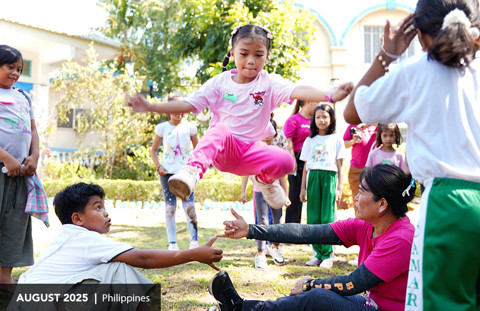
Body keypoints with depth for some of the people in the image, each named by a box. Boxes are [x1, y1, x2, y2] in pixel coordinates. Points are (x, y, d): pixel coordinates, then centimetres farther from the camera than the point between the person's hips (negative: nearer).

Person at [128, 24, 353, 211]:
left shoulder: (270, 83, -3)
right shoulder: (219, 83, 0)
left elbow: (297, 91, -21)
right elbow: (188, 104, -4)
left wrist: (329, 96, -41)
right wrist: (149, 107, -15)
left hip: (250, 151, 2)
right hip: (221, 148, -1)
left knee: (285, 161, -26)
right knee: (220, 129, -35)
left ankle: (264, 180, 9)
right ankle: (193, 170, -53)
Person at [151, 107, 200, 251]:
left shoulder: (190, 127, 7)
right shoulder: (162, 128, 6)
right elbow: (153, 150, 11)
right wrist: (158, 166, -5)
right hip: (167, 172, 0)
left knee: (189, 207, -9)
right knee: (170, 207, 0)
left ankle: (194, 241, -6)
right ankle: (172, 243, 6)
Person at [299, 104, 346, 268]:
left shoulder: (336, 140, 7)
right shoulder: (310, 140, 14)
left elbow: (340, 167, 5)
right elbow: (306, 166, 14)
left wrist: (339, 188, -1)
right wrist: (303, 187, 9)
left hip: (329, 177, -3)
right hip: (313, 178, 3)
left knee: (327, 217, -5)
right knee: (313, 217, 2)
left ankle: (328, 254, 2)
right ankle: (317, 253, 10)